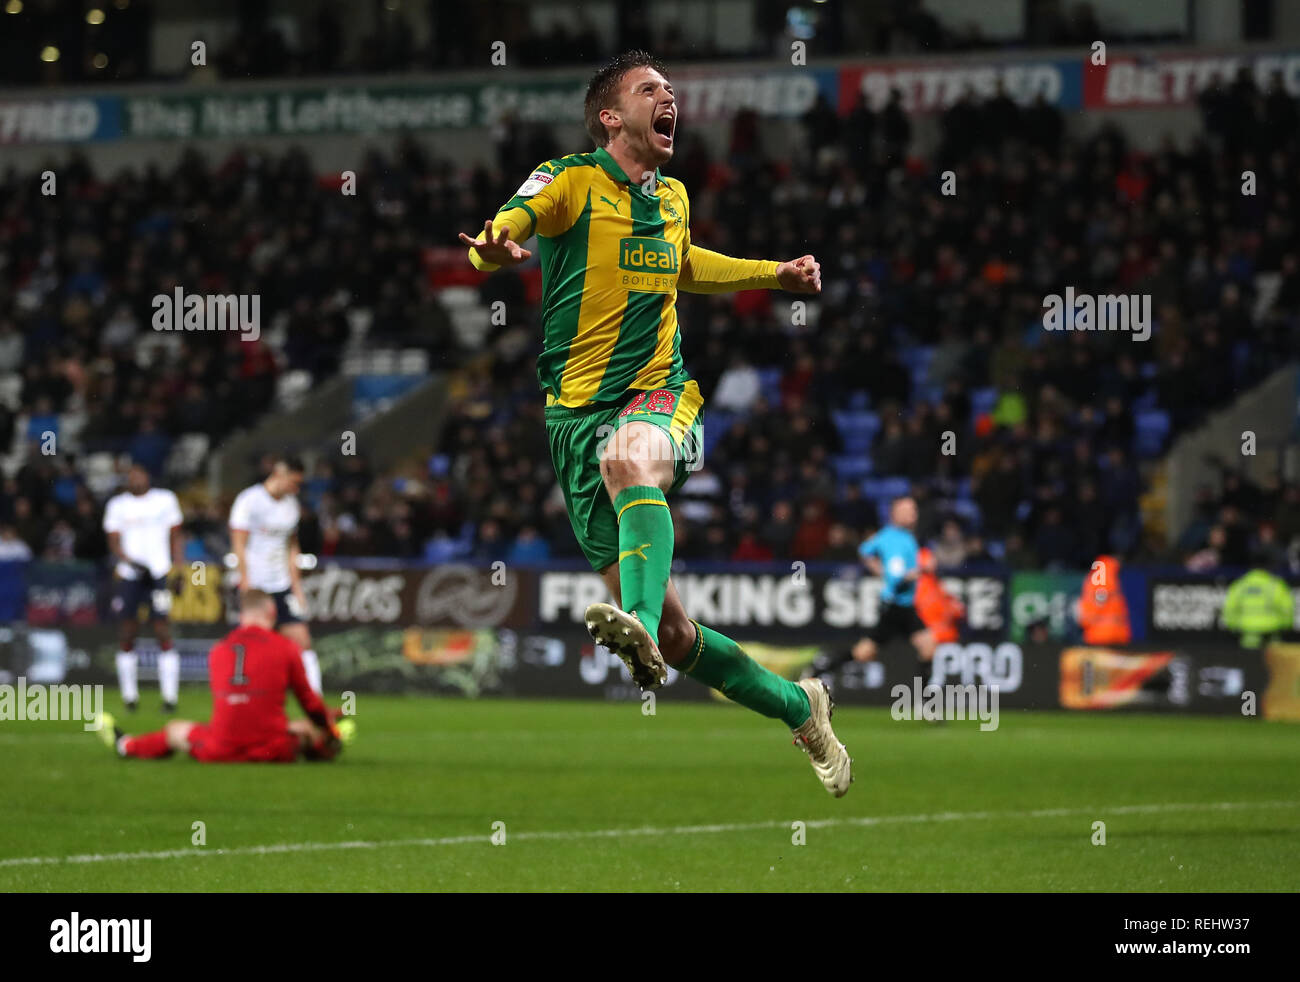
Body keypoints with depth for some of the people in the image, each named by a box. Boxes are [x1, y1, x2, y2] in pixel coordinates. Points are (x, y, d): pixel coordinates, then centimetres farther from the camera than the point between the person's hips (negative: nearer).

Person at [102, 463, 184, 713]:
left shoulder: (165, 500, 7)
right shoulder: (117, 505, 9)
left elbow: (175, 539, 11)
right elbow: (114, 543, 5)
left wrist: (178, 571, 2)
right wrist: (130, 561, -13)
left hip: (159, 573, -2)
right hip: (128, 575, 2)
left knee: (163, 633, -8)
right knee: (127, 635, 2)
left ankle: (170, 695, -8)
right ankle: (130, 695, 10)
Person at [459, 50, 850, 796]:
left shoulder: (672, 197, 12)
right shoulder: (571, 181, -3)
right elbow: (504, 231, -23)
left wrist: (778, 274, 31)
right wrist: (494, 251, -47)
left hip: (659, 396, 1)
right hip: (579, 406, -1)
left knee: (628, 458, -40)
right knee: (672, 635, 0)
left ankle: (640, 621, -61)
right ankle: (799, 707, 21)